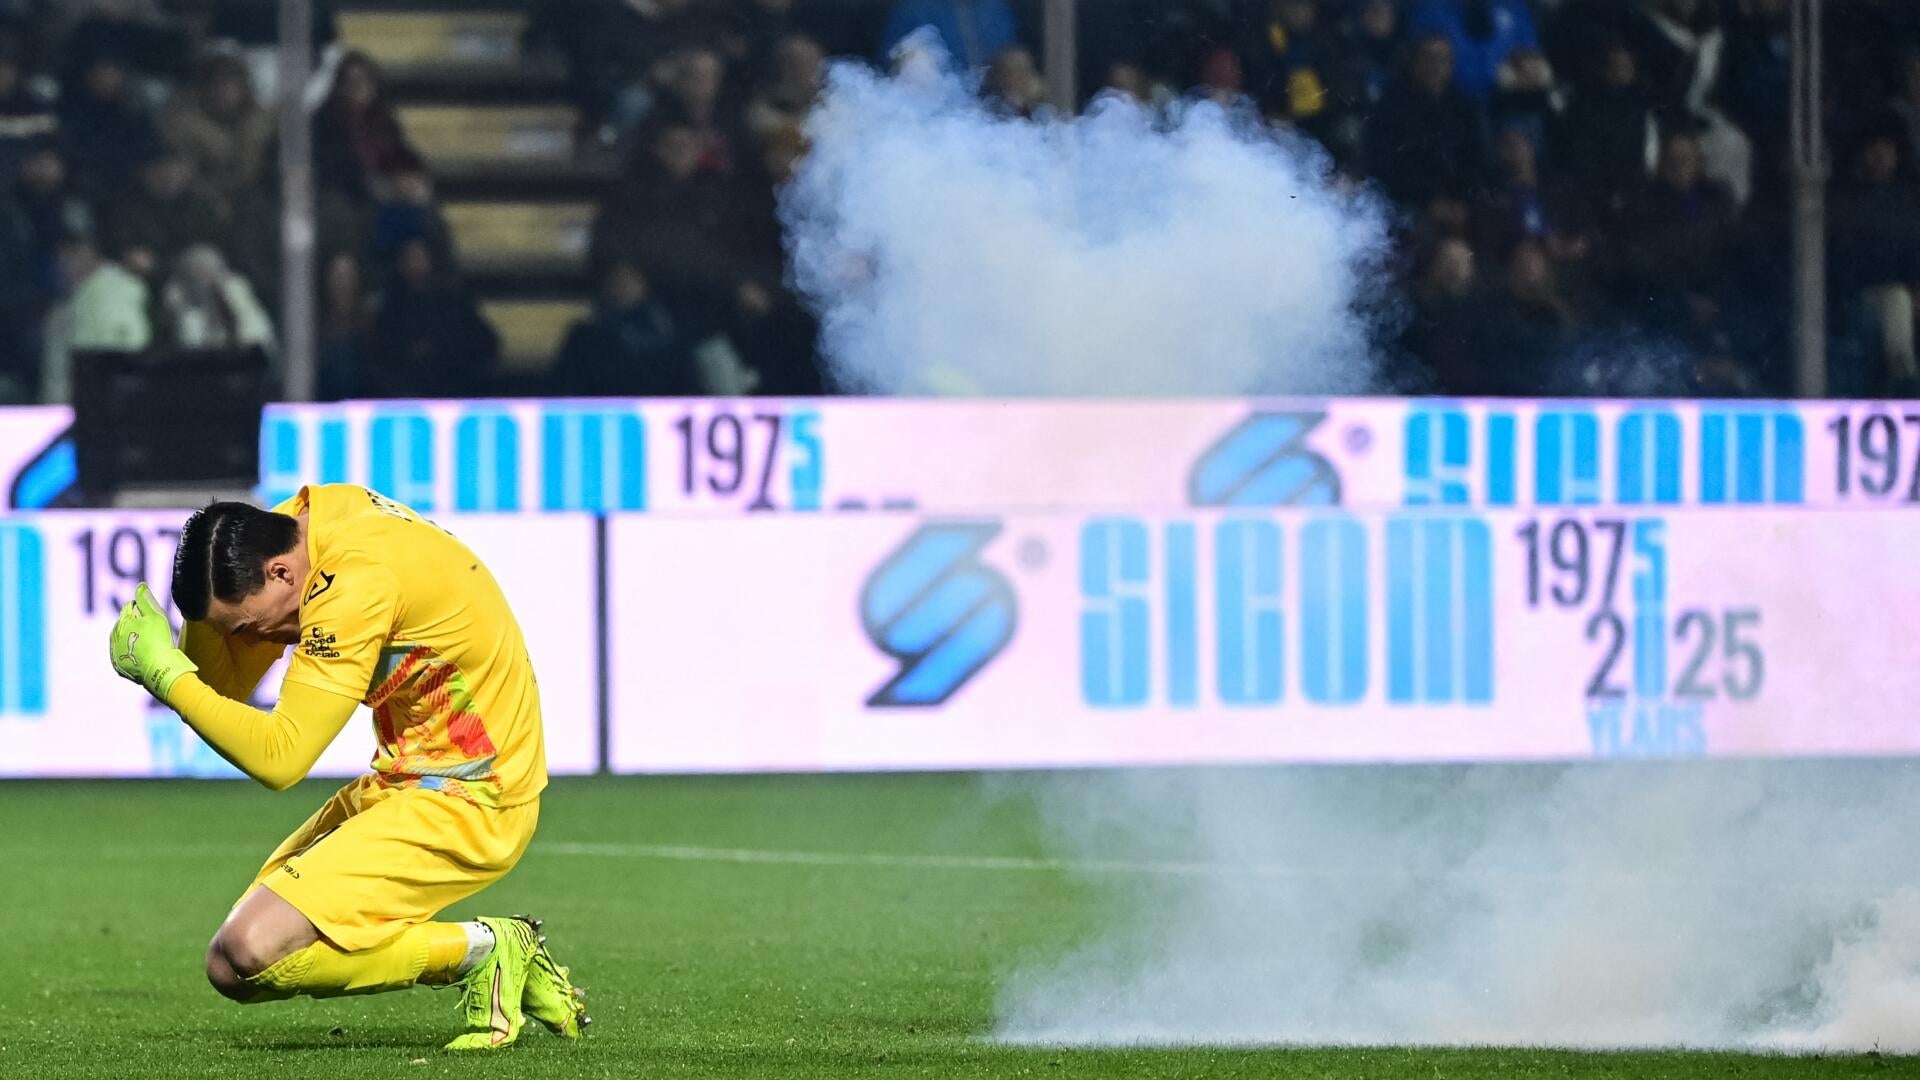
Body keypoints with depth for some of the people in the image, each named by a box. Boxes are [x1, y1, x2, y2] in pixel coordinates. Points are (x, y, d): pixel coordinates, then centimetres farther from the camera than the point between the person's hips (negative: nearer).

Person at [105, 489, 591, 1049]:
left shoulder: (357, 583, -26)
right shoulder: (310, 512, 1)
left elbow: (278, 758, -25)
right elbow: (222, 684, 5)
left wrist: (165, 672, -19)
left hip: (462, 803, -10)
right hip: (406, 781, 10)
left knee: (244, 959, -20)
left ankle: (480, 950, -5)